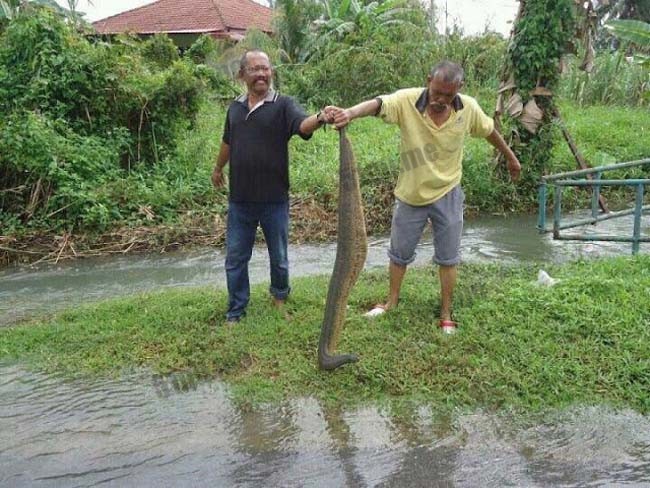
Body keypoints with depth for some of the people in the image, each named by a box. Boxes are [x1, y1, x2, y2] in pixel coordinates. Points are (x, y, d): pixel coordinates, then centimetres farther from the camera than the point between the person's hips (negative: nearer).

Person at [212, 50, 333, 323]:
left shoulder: (283, 105, -7)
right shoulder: (235, 108, 7)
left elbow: (303, 124, -29)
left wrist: (319, 118, -51)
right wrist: (218, 169, 36)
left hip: (274, 200, -3)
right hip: (239, 200, 3)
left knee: (279, 257, 13)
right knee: (235, 259, 9)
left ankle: (279, 295, 40)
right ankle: (235, 313, 23)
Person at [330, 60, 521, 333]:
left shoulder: (468, 107, -12)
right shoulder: (407, 101, -21)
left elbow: (489, 131, 6)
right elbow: (378, 104, -41)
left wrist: (510, 157, 20)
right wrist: (351, 112, -63)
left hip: (447, 195, 1)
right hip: (411, 195, -1)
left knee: (448, 259, 11)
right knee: (399, 254, 16)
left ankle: (446, 314, 28)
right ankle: (392, 301, 39)